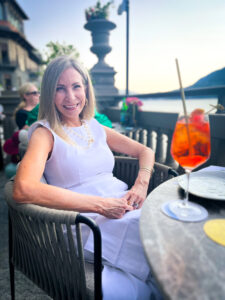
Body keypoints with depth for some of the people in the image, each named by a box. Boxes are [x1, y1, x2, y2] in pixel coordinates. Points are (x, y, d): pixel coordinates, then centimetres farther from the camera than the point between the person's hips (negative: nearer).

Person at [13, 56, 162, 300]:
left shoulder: (96, 128, 14)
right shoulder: (46, 133, -3)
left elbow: (145, 152, 19)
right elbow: (23, 190, -22)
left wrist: (141, 184, -3)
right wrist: (101, 204, -22)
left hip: (125, 209, 6)